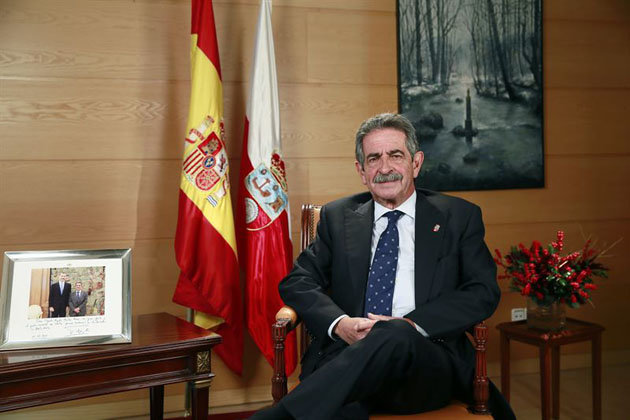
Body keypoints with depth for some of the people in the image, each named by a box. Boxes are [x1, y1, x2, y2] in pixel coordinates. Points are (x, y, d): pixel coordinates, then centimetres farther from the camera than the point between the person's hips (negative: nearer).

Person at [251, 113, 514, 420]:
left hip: (430, 364, 1)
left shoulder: (459, 217, 13)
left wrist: (409, 325, -13)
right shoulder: (337, 217, 18)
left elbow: (484, 291, 3)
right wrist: (340, 323, -10)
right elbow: (296, 282, 12)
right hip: (348, 354, 0)